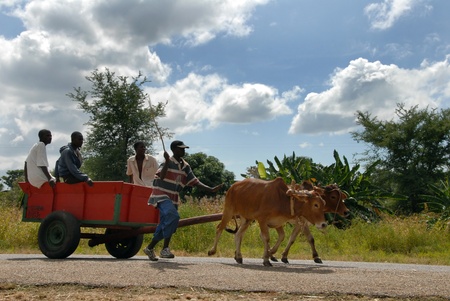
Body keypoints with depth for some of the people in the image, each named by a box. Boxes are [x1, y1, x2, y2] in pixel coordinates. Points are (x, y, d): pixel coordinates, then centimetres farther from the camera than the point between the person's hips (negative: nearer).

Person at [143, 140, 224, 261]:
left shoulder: (185, 166, 9)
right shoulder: (168, 162, -10)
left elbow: (195, 182, 8)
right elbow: (161, 176, -26)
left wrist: (211, 189, -1)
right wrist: (167, 161, -31)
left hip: (173, 199, 7)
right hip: (161, 195, -7)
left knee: (164, 225, 7)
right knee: (173, 216, -29)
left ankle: (149, 248, 24)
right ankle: (165, 249, -21)